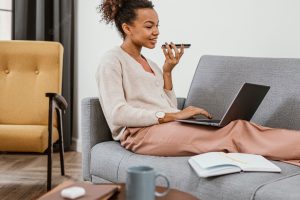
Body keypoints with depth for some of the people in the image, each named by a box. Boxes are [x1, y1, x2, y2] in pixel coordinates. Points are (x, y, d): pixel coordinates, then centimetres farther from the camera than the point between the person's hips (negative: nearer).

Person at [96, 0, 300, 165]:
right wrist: (171, 116, -18)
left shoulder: (150, 64, 23)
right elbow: (117, 114, -15)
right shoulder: (112, 61, 0)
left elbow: (170, 108, 16)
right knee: (236, 129, -26)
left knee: (236, 127, -20)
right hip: (142, 133, -7)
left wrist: (167, 71, 6)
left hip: (167, 128, 7)